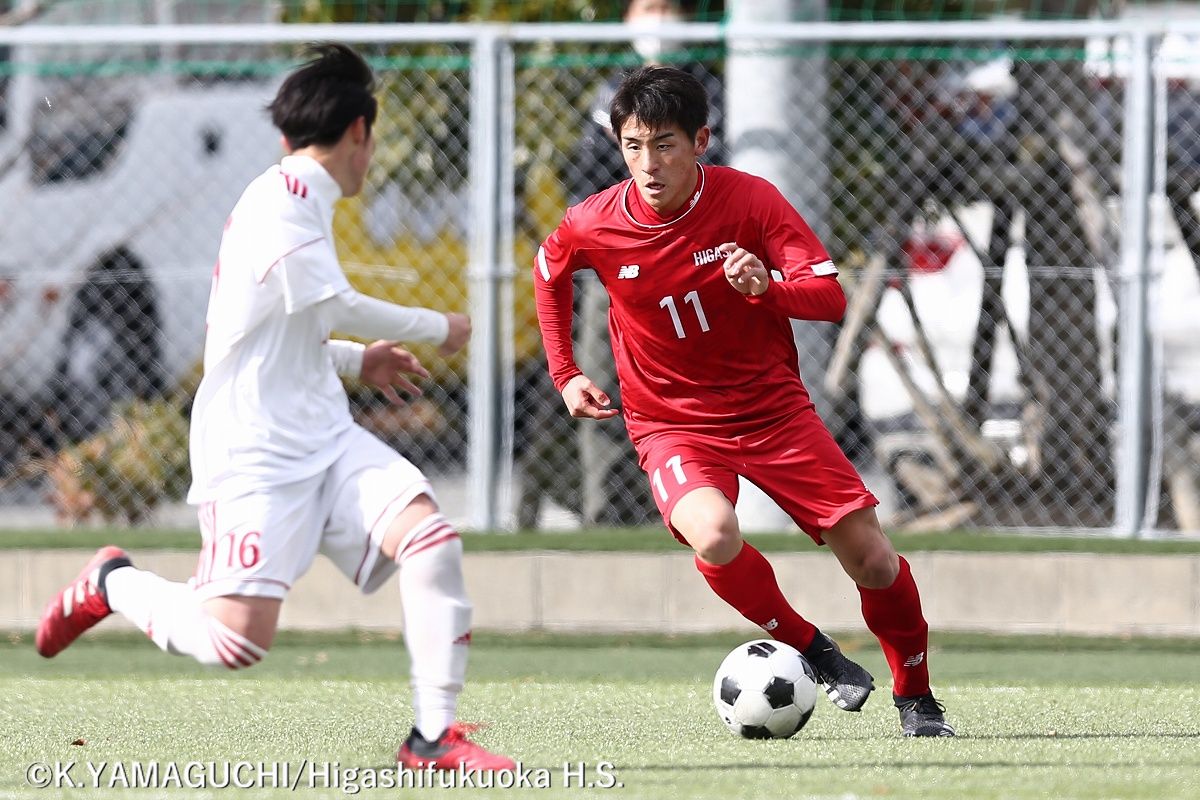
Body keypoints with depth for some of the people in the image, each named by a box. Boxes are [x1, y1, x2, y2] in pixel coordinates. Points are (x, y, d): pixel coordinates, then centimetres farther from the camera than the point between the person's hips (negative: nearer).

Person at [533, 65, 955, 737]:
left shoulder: (751, 200, -15)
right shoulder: (593, 226, -11)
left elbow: (831, 298, -17)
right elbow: (549, 271, 13)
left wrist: (770, 287, -37)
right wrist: (566, 374, 10)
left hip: (773, 408, 1)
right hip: (672, 423, -1)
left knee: (873, 561, -4)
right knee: (714, 536, -33)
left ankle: (916, 697, 23)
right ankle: (811, 650, -8)